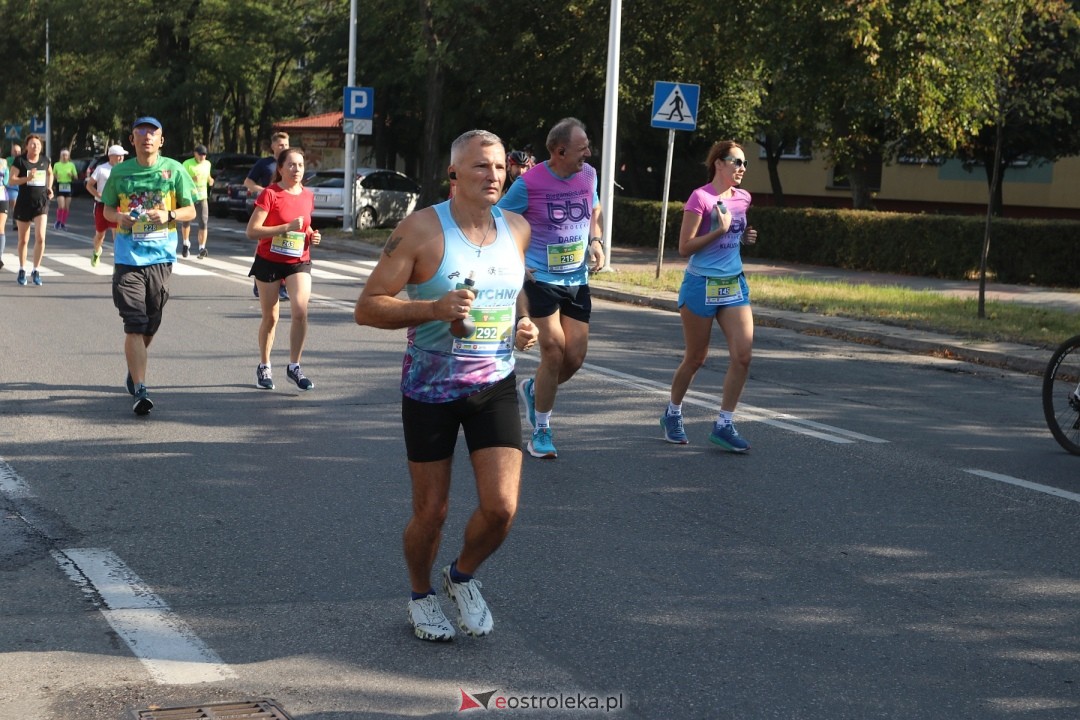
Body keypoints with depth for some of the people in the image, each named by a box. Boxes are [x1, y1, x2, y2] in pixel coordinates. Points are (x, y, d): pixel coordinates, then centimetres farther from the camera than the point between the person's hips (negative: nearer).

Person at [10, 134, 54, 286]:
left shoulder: (45, 160, 5)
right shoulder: (20, 160, -5)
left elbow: (50, 174, 25)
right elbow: (12, 179, -10)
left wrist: (49, 188, 9)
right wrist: (27, 178, -24)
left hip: (41, 202, 2)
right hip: (24, 203, -2)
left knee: (40, 238, -12)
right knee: (23, 240, 9)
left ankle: (36, 271, 0)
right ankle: (22, 270, 25)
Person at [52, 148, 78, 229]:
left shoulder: (71, 165, 3)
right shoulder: (56, 165, 2)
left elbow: (76, 177, 6)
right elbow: (53, 175, 11)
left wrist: (72, 175, -14)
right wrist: (55, 176, -11)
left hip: (68, 186, 2)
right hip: (60, 186, -2)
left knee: (67, 207, 3)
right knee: (61, 206, -12)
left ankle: (63, 223, 15)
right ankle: (58, 222, 8)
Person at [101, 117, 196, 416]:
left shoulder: (174, 170, 2)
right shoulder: (120, 172, 5)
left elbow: (190, 211, 6)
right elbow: (107, 209, 14)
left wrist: (169, 215, -14)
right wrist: (119, 217, -8)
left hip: (161, 256, 1)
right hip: (128, 255, -1)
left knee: (151, 324, 13)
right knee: (134, 325, -10)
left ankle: (135, 367, 41)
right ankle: (140, 390, -14)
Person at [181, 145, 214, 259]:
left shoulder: (207, 163, 9)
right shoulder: (187, 164, -7)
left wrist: (210, 180, 2)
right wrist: (193, 179, -27)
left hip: (202, 197, 3)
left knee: (203, 223, -10)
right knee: (185, 222, 10)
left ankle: (202, 248, -12)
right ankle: (186, 244, 33)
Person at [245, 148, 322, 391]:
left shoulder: (308, 196, 5)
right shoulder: (270, 194, -11)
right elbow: (252, 230, -17)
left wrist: (311, 235, 1)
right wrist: (287, 228, -23)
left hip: (299, 262, 3)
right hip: (269, 262, -3)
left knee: (300, 311, -16)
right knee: (270, 317, 7)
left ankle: (294, 367, -3)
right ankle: (264, 367, 26)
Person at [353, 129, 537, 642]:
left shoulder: (517, 229, 3)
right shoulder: (421, 230, -13)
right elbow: (367, 307, -14)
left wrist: (524, 326, 3)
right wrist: (434, 308, -28)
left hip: (495, 387, 3)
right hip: (430, 389, -3)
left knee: (501, 507, -9)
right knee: (430, 513, 6)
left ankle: (463, 576, 23)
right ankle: (421, 595, 35)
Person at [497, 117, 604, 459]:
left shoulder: (588, 175, 2)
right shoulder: (529, 184, -14)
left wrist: (596, 242, 3)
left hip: (578, 280, 5)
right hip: (541, 278, -5)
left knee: (575, 357, 3)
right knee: (554, 352, -10)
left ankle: (533, 390, 35)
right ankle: (541, 431, 6)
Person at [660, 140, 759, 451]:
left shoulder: (743, 198, 7)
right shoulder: (700, 198, -13)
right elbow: (685, 248, -16)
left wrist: (745, 236, 5)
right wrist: (721, 230, -21)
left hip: (734, 285, 6)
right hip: (702, 285, -6)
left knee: (743, 355, -7)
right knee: (695, 358, 6)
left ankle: (724, 425, 2)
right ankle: (673, 414, 29)